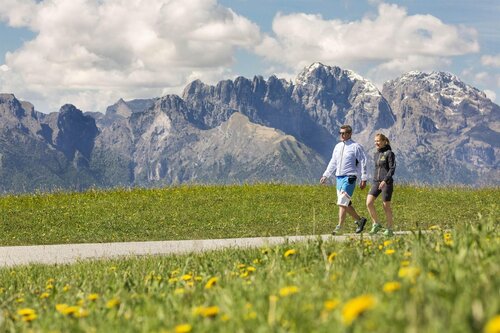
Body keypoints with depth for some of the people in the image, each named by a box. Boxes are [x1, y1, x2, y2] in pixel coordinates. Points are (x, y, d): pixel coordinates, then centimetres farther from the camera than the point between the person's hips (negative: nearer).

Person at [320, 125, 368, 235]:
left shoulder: (356, 147, -4)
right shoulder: (338, 146, 15)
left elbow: (363, 163, -4)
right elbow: (333, 163, 22)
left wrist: (364, 179, -7)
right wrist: (325, 176, 17)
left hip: (349, 178, -7)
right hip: (339, 177, 7)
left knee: (342, 203, -13)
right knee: (346, 204, 9)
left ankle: (339, 227, -11)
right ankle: (359, 220, 25)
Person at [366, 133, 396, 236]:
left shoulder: (389, 153, -7)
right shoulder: (376, 154, 14)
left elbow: (392, 169, -12)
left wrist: (385, 180, -22)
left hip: (386, 182, -6)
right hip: (376, 182, 6)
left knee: (386, 206, -1)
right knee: (369, 202, -10)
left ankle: (389, 229, 9)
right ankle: (376, 224, 3)